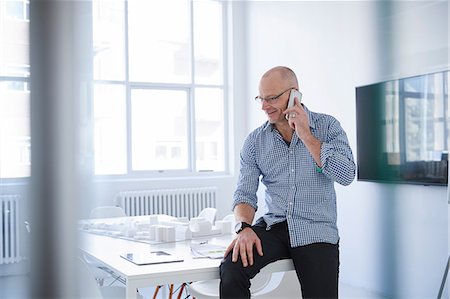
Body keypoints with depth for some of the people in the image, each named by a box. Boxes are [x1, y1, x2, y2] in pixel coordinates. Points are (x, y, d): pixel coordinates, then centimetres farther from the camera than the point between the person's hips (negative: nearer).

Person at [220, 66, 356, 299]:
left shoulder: (327, 126, 2)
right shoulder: (255, 140, 6)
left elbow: (346, 176, -11)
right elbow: (245, 192, 2)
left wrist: (306, 136, -14)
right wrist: (244, 227, -18)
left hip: (316, 230, -1)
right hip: (273, 225, 1)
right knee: (231, 268, -26)